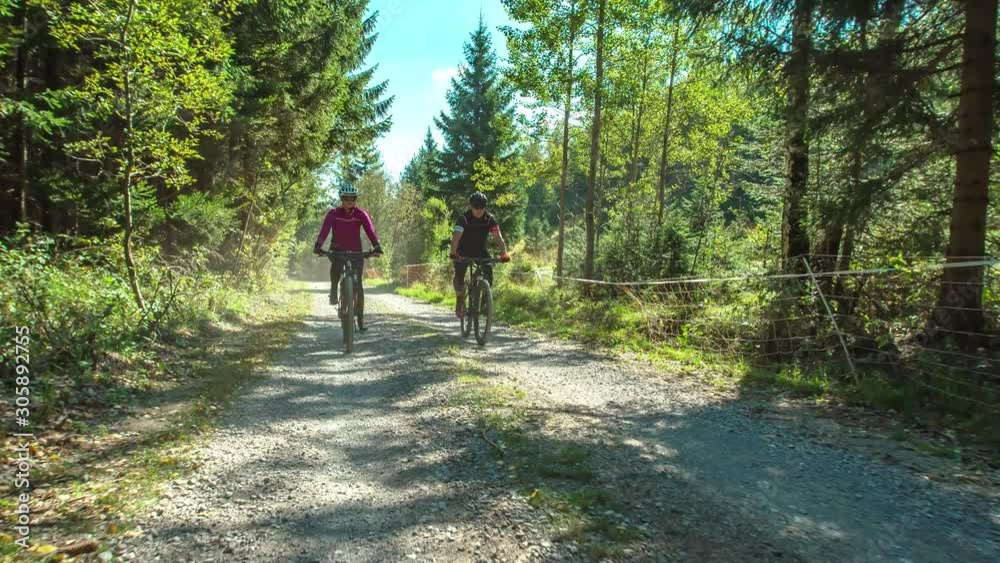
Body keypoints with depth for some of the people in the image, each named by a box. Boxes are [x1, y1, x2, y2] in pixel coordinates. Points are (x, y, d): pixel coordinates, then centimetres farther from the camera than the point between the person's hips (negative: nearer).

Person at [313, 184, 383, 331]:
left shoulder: (361, 214, -11)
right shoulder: (334, 213, -11)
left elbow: (370, 230, -23)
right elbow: (325, 230, -23)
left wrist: (377, 247, -40)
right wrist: (318, 246, -40)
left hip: (356, 251, 0)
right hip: (337, 250, 0)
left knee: (358, 285, -5)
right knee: (335, 269, -33)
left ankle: (360, 318, 5)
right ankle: (333, 291, 0)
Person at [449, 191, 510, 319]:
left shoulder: (490, 218, -16)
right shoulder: (464, 218, -24)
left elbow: (498, 236, -24)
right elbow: (456, 235, -37)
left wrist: (504, 253, -41)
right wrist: (453, 252, -54)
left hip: (480, 250, 1)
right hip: (464, 251, -1)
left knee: (489, 271, -20)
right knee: (459, 275, -13)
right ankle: (460, 301, 13)